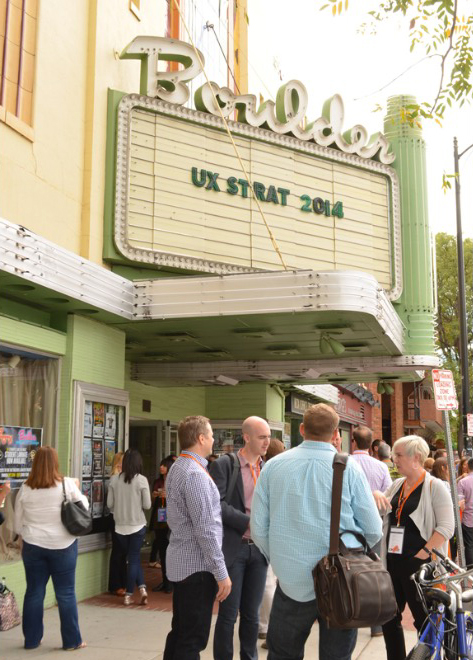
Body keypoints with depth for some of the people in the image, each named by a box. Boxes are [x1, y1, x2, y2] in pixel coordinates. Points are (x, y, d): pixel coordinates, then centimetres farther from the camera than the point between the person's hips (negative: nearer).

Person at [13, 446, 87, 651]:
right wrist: (77, 490, 19)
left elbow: (17, 524, 5)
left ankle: (31, 639, 23)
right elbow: (84, 507, 3)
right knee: (66, 593, 7)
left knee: (34, 592, 14)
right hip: (62, 545, -2)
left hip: (33, 546, 2)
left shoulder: (25, 489, -3)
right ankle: (72, 640, 15)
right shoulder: (67, 484, -10)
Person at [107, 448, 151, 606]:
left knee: (133, 558, 17)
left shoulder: (114, 479, -4)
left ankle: (142, 588, 11)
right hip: (137, 525, -2)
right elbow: (147, 505, -8)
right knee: (134, 558, 10)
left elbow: (109, 504, 0)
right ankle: (133, 592, 9)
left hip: (120, 526, 2)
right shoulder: (141, 480, -11)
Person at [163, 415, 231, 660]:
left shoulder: (177, 468, 11)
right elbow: (205, 529, -23)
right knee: (193, 637, -2)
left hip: (181, 561, 10)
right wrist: (221, 573, -19)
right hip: (197, 565, -10)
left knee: (180, 631, 17)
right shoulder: (195, 474, -20)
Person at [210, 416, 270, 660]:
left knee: (252, 613, 13)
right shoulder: (224, 465, -6)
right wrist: (248, 522, -18)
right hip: (233, 548, -4)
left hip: (259, 548, 5)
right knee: (228, 613, 3)